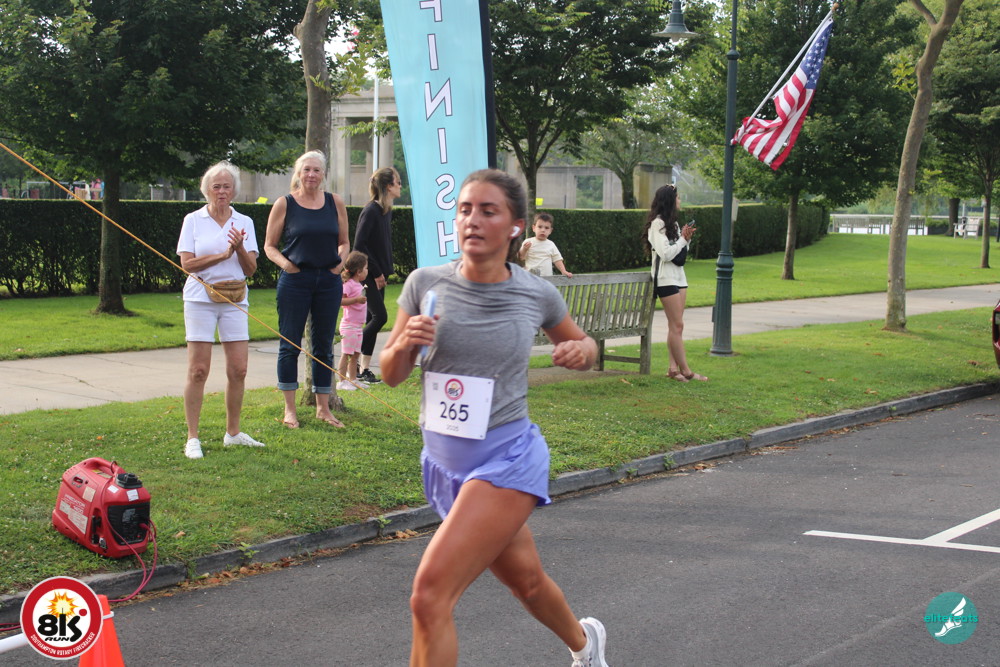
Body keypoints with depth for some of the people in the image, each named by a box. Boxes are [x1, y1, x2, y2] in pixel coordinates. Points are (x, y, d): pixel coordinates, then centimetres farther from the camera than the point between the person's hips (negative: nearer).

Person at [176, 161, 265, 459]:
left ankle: (233, 432, 17)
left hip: (235, 300, 3)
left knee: (238, 369, 1)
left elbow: (250, 269, 6)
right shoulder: (193, 220, 4)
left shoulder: (244, 223, 11)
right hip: (201, 298, -3)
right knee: (198, 370, -4)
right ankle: (193, 438, 1)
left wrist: (240, 249, -12)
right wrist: (223, 255, -13)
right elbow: (187, 263, -7)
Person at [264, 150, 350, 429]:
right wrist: (285, 263, -14)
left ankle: (323, 408, 18)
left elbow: (344, 242, 15)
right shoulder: (285, 204, -1)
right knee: (290, 345, 1)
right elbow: (269, 246, 2)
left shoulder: (335, 203, 6)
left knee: (324, 345, 9)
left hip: (329, 280, 3)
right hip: (295, 280, -3)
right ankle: (290, 409, 10)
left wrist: (341, 261, -2)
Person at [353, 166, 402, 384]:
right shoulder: (371, 211, -16)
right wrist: (376, 272, -16)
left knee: (373, 319, 7)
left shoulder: (386, 211, 12)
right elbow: (359, 244, -20)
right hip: (367, 275, -9)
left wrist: (384, 271, 11)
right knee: (380, 316, -12)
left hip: (379, 274, 9)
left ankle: (364, 368, 10)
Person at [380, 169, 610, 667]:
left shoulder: (537, 295, -6)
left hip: (506, 458, -4)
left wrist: (582, 350, -9)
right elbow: (391, 375, 4)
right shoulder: (426, 284, -4)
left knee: (430, 595, -19)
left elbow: (580, 344, 15)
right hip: (443, 462, 4)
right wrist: (405, 344, -18)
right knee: (524, 578, 23)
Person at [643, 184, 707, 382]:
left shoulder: (672, 223, 16)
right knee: (677, 325, -9)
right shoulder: (658, 223, -13)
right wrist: (683, 239, -12)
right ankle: (685, 370, -7)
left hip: (678, 275, 9)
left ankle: (673, 367, 5)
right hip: (666, 278, -9)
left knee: (675, 325, 5)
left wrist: (686, 239, 3)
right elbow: (665, 254, -19)